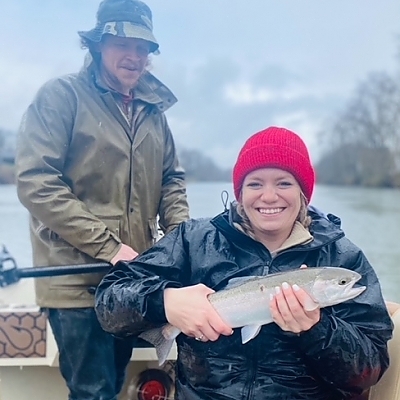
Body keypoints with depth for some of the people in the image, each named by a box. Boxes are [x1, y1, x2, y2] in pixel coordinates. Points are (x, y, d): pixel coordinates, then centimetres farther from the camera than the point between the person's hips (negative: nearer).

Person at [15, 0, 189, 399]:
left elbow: (171, 178, 19)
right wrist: (107, 247, -19)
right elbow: (36, 182, -16)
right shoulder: (61, 95, -7)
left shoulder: (153, 109, 12)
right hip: (77, 279, -6)